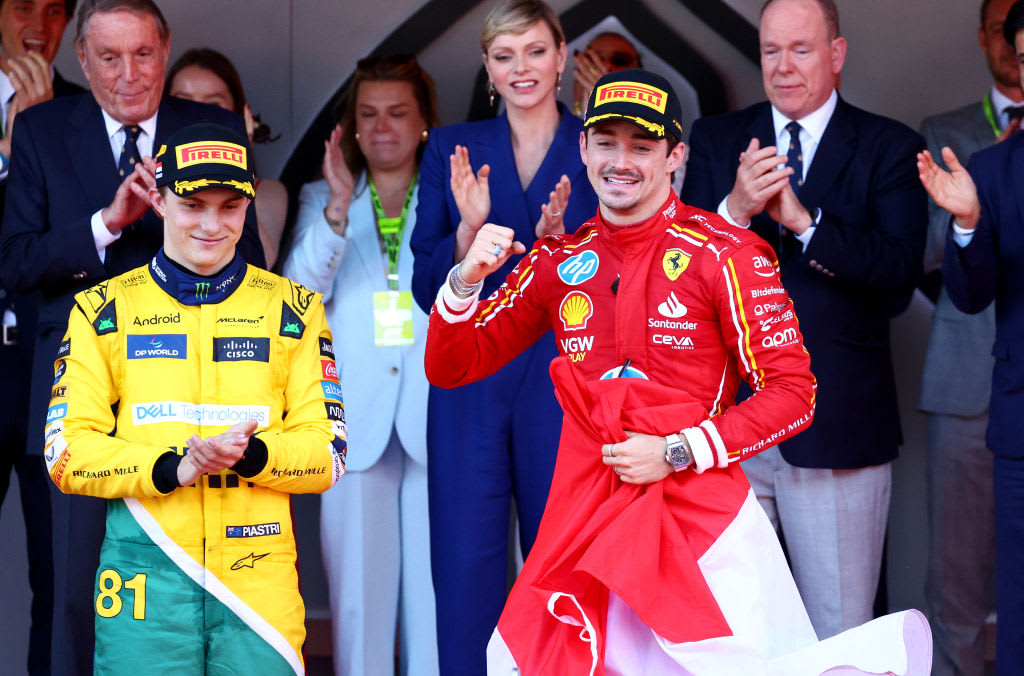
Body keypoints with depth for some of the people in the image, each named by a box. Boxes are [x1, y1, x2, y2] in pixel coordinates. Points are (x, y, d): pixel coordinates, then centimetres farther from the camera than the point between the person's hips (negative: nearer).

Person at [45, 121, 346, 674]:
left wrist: (250, 456, -16)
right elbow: (66, 453, 0)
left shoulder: (294, 310, 9)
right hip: (143, 577, 0)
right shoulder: (103, 310, 7)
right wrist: (172, 468, -16)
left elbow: (327, 454, 5)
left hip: (259, 574, 1)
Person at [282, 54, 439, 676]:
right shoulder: (323, 199, 14)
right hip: (358, 416, 1)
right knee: (360, 583, 2)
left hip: (436, 412, -1)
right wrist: (338, 210, -15)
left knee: (439, 581, -3)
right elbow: (298, 294, -2)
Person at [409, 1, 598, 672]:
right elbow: (428, 290, 4)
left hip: (564, 381, -1)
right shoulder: (452, 149, 8)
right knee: (466, 561, 1)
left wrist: (560, 242, -19)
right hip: (470, 383, 1)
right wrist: (468, 226, -13)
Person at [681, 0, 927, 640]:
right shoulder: (716, 140, 9)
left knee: (841, 638, 5)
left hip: (837, 421, -2)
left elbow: (899, 276, -11)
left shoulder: (890, 149, 1)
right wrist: (735, 209, -19)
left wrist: (801, 219, -22)